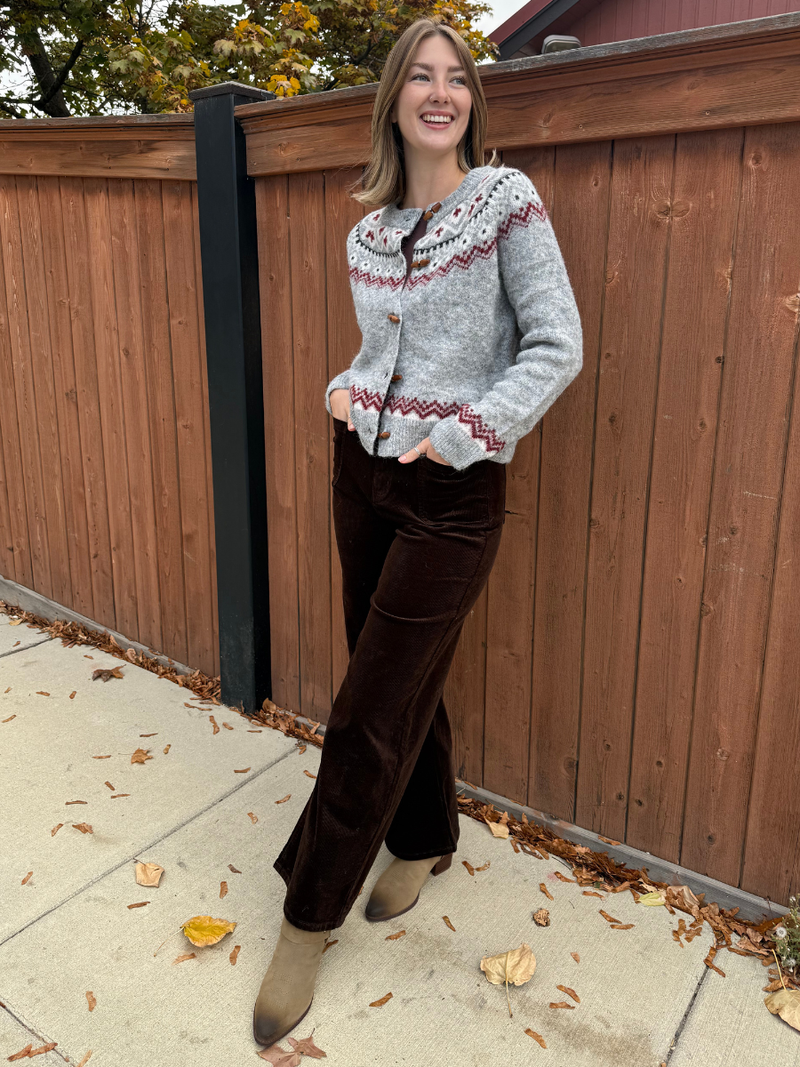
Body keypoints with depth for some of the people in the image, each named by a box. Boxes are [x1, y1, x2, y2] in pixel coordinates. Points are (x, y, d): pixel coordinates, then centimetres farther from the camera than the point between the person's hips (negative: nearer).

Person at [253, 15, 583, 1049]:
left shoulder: (507, 201, -5)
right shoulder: (368, 230, 11)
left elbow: (556, 347, -10)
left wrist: (457, 433, -16)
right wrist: (345, 387, 3)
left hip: (453, 490, -6)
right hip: (363, 469, 6)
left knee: (373, 708, -1)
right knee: (400, 681, 15)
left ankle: (308, 916, 17)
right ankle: (426, 840, 40)